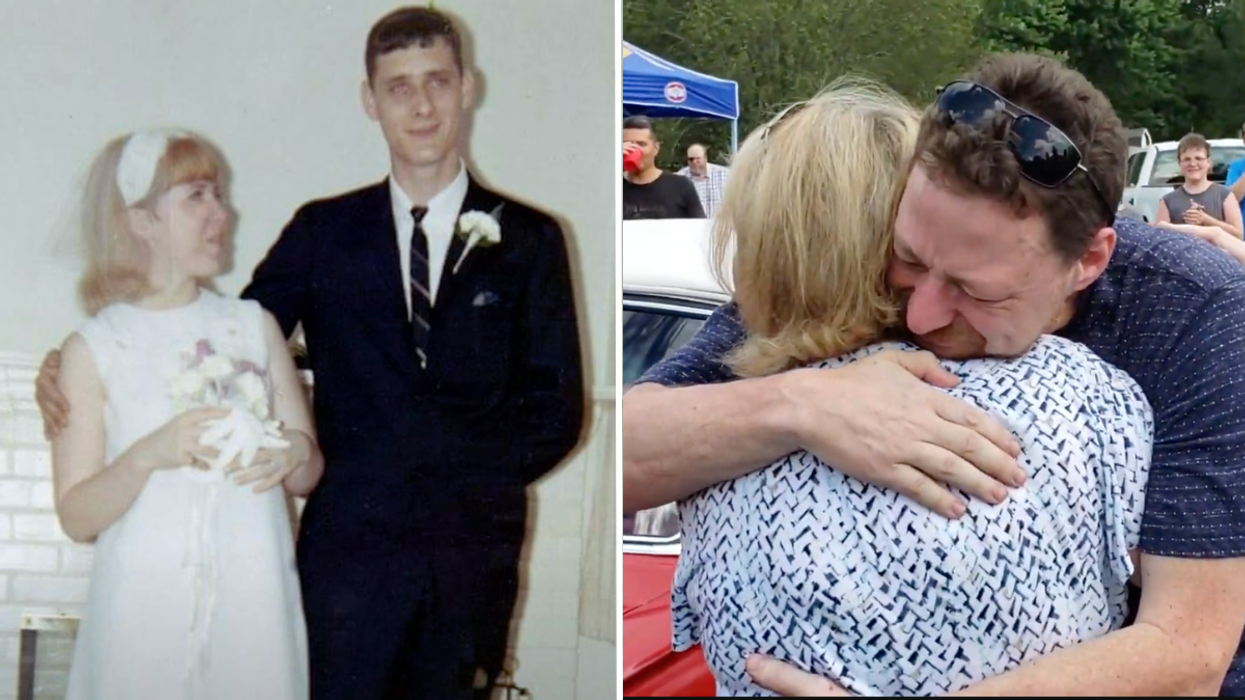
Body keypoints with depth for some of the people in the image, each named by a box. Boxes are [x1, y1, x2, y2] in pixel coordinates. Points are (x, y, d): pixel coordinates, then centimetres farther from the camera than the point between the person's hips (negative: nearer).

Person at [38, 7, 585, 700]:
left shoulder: (529, 239, 6)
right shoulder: (323, 233, 9)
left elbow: (556, 413, 3)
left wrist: (461, 474, -9)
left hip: (475, 557, 0)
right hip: (349, 546, 0)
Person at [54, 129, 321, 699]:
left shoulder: (255, 325, 11)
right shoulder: (93, 349, 2)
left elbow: (308, 476, 13)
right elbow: (77, 518, -3)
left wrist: (296, 455, -9)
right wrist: (148, 456, -19)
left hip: (255, 602, 3)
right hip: (147, 606, -2)